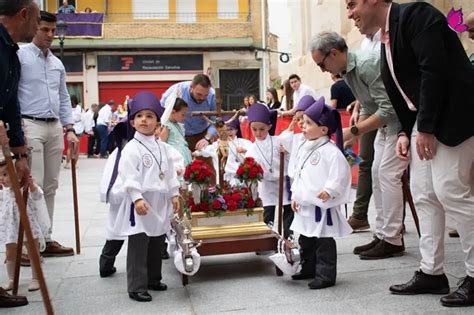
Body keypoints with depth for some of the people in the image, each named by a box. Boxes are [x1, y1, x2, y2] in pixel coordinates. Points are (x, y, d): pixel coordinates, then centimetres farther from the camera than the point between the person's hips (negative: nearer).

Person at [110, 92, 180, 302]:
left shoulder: (163, 148, 10)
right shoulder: (131, 148, -10)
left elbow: (170, 173, 14)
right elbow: (129, 176, -17)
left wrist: (174, 194, 11)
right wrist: (137, 198, -25)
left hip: (160, 202, 7)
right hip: (140, 202, -7)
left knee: (157, 244, 16)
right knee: (138, 247, -4)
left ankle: (153, 279, 31)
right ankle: (136, 287, 4)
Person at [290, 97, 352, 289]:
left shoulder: (330, 150, -15)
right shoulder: (305, 148, 12)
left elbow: (341, 173, -21)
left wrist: (329, 190, -27)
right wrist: (295, 195, 15)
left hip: (322, 205, -9)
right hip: (305, 204, 9)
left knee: (324, 241, -2)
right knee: (305, 239, 19)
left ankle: (326, 275, 8)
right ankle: (309, 269, 34)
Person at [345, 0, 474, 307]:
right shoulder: (386, 40, 16)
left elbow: (434, 70, -20)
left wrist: (426, 127, -20)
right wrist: (406, 132, 5)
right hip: (423, 121, 9)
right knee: (424, 194, 7)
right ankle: (432, 272, 15)